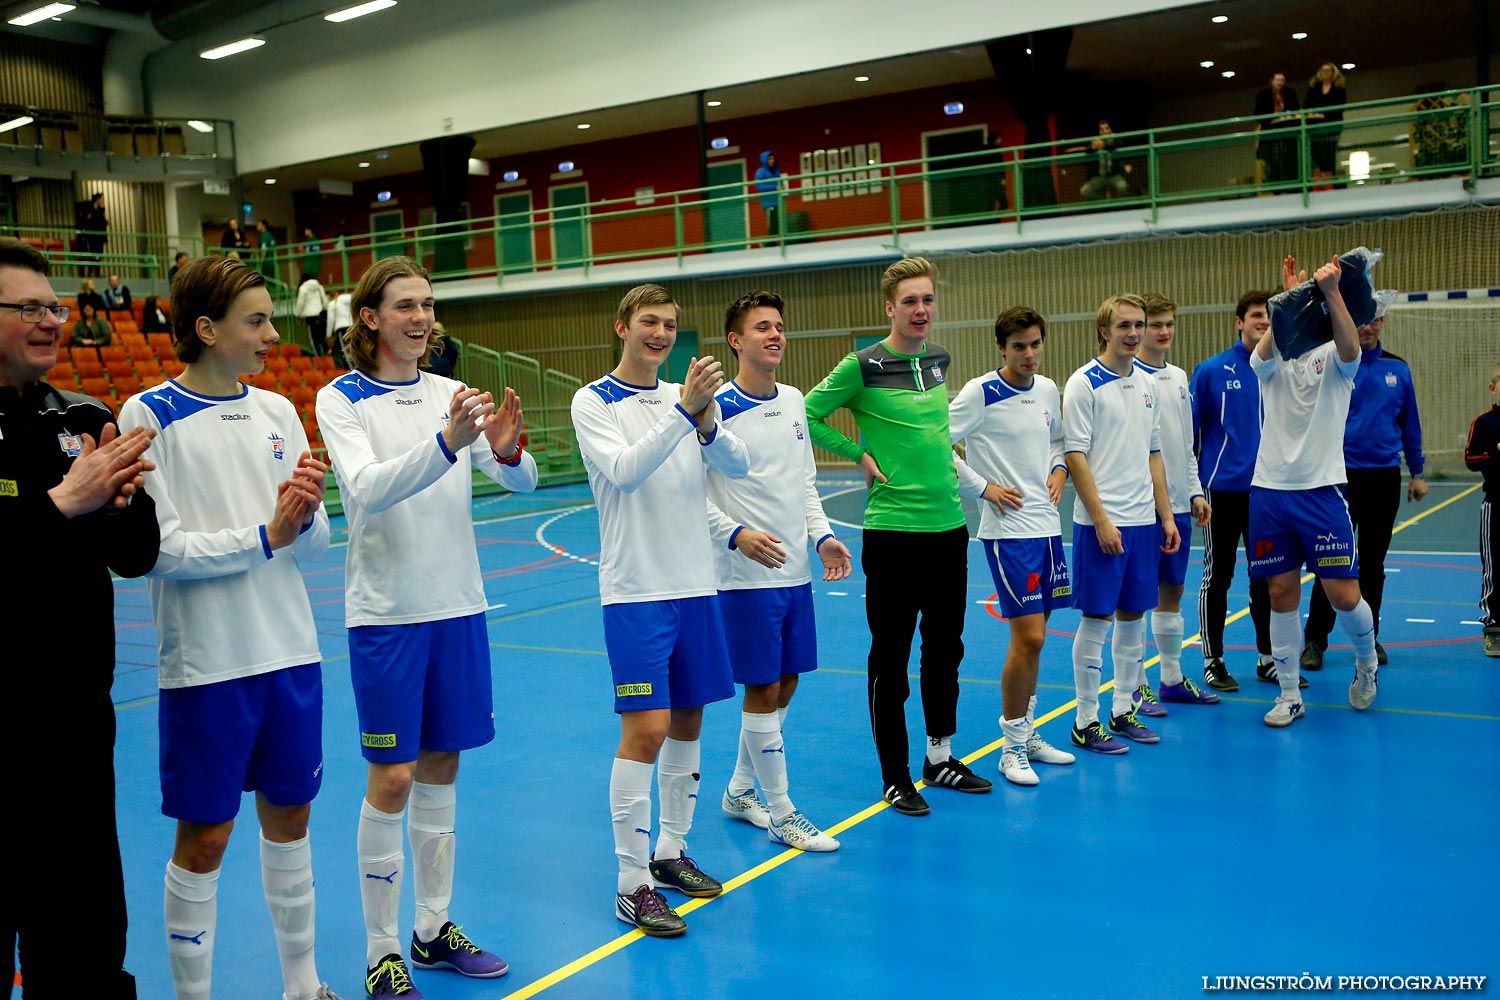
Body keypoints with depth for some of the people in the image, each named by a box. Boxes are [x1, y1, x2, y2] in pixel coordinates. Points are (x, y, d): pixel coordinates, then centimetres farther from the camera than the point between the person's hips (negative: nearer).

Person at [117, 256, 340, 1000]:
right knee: (203, 838, 5)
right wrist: (265, 534, -16)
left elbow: (314, 540, 6)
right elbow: (158, 549, -15)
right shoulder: (149, 417, -8)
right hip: (205, 665, -5)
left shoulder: (277, 412, 6)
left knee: (289, 816, 15)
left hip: (290, 652, 5)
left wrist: (306, 516, -15)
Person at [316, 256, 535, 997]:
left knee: (441, 767, 12)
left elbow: (522, 481, -2)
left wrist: (506, 447, -25)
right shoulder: (340, 399, -6)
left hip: (457, 604, 5)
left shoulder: (449, 394, 6)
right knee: (392, 778, -2)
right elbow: (367, 489, -23)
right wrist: (445, 442, -38)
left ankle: (433, 930, 26)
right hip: (387, 610, -4)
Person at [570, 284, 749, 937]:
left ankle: (670, 852, 27)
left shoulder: (687, 396, 10)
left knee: (687, 722, 12)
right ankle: (631, 883, 0)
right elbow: (624, 469, -21)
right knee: (646, 730, -9)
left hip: (696, 584, 6)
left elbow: (739, 466, -2)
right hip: (636, 589, -5)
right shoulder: (593, 401, -4)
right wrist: (684, 411, -28)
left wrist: (706, 421, -21)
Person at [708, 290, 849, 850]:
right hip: (747, 575, -7)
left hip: (796, 571, 7)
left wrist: (821, 536, 5)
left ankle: (740, 792, 30)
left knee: (784, 685, 13)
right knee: (763, 690, -1)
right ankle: (781, 813, 12)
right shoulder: (717, 408, -12)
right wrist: (737, 535, -24)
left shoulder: (793, 401, 10)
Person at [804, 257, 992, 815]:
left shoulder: (939, 359, 8)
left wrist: (942, 462, 13)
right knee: (891, 657, 3)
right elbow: (808, 416, -5)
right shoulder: (864, 366, -10)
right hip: (893, 529, -6)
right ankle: (895, 778, 15)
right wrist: (860, 455, -7)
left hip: (948, 524, 6)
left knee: (946, 647, 15)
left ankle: (940, 758, 31)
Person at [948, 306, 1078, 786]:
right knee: (1028, 637, -9)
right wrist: (983, 488, -13)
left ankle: (1028, 732, 25)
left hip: (1047, 525, 7)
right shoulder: (981, 392, -12)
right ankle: (1012, 747, 4)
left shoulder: (1048, 389, 9)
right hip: (1008, 528, -7)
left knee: (1034, 635, 13)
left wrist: (1059, 470, 8)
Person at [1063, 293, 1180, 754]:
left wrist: (1166, 515, 12)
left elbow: (1153, 453, 17)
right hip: (1101, 522, -6)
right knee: (1096, 620, -2)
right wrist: (1101, 520, -16)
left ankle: (1123, 711, 24)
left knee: (1133, 616, 12)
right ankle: (1086, 721, 8)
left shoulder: (1147, 383, 12)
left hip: (1143, 521, 7)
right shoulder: (1084, 383, -8)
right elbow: (1075, 456, -11)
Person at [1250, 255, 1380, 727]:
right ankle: (1289, 695, 16)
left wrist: (1332, 292, -39)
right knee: (1281, 594, 5)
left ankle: (1366, 659, 28)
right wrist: (1291, 299, -35)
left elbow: (1350, 346, -23)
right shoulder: (1273, 361, 5)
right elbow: (1263, 352, -19)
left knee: (1343, 594, -4)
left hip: (1323, 490, -2)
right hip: (1270, 490, 2)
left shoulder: (1333, 357, 2)